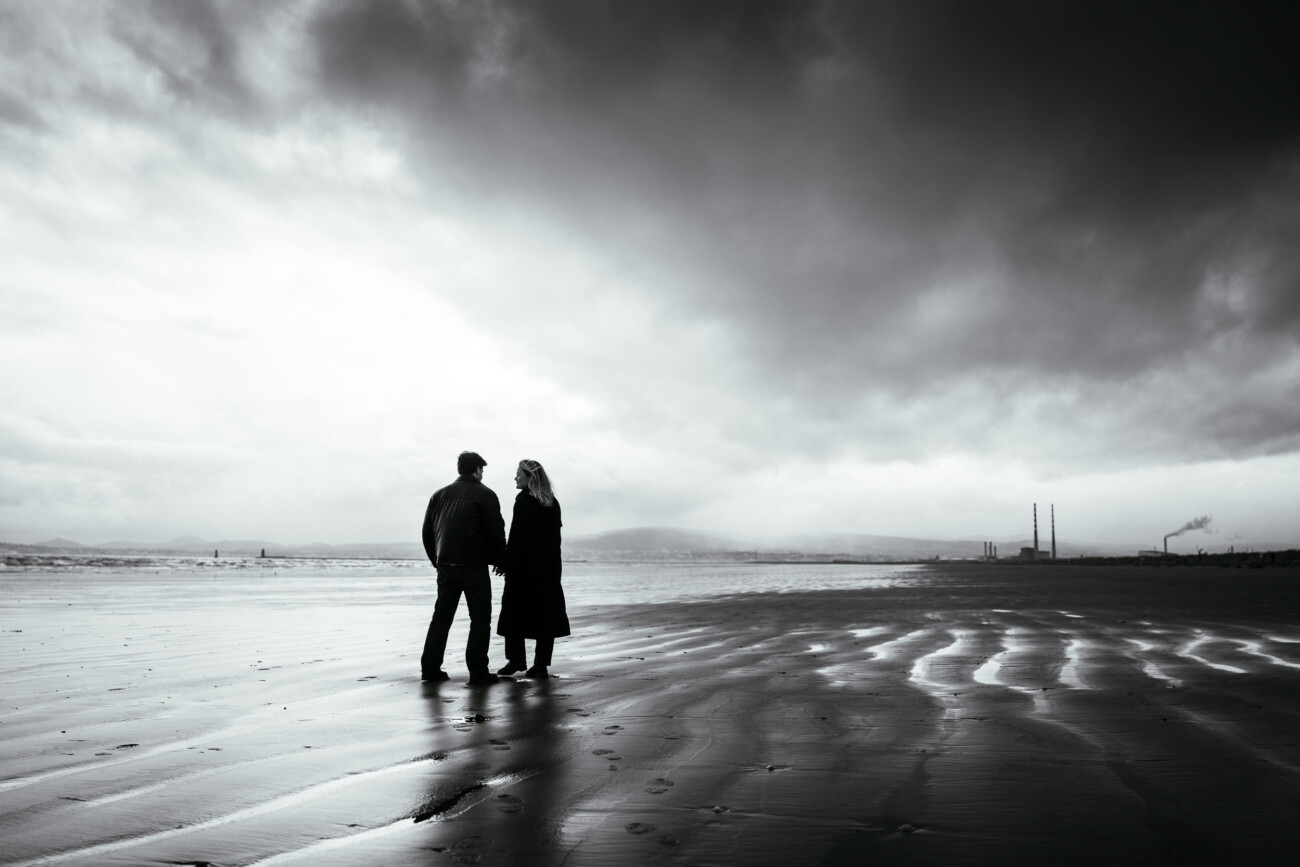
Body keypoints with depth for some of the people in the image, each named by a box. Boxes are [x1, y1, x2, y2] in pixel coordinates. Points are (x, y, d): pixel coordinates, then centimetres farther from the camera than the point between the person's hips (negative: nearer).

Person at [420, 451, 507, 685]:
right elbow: (496, 532, -8)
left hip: (445, 566, 5)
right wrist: (500, 560, 5)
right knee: (480, 617, 1)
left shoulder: (440, 494, 13)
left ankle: (430, 667, 12)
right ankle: (477, 671, -1)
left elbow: (426, 531, 15)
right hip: (474, 566, -5)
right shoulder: (484, 494, -4)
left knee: (441, 615, 13)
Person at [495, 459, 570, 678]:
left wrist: (507, 562, -10)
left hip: (524, 567, -6)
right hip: (550, 568, 6)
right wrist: (550, 560, 17)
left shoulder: (524, 501, -10)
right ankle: (541, 664, 7)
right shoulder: (552, 503, 10)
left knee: (514, 611, 6)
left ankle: (516, 659, 8)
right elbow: (555, 536, 13)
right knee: (545, 613, 6)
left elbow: (517, 536, -15)